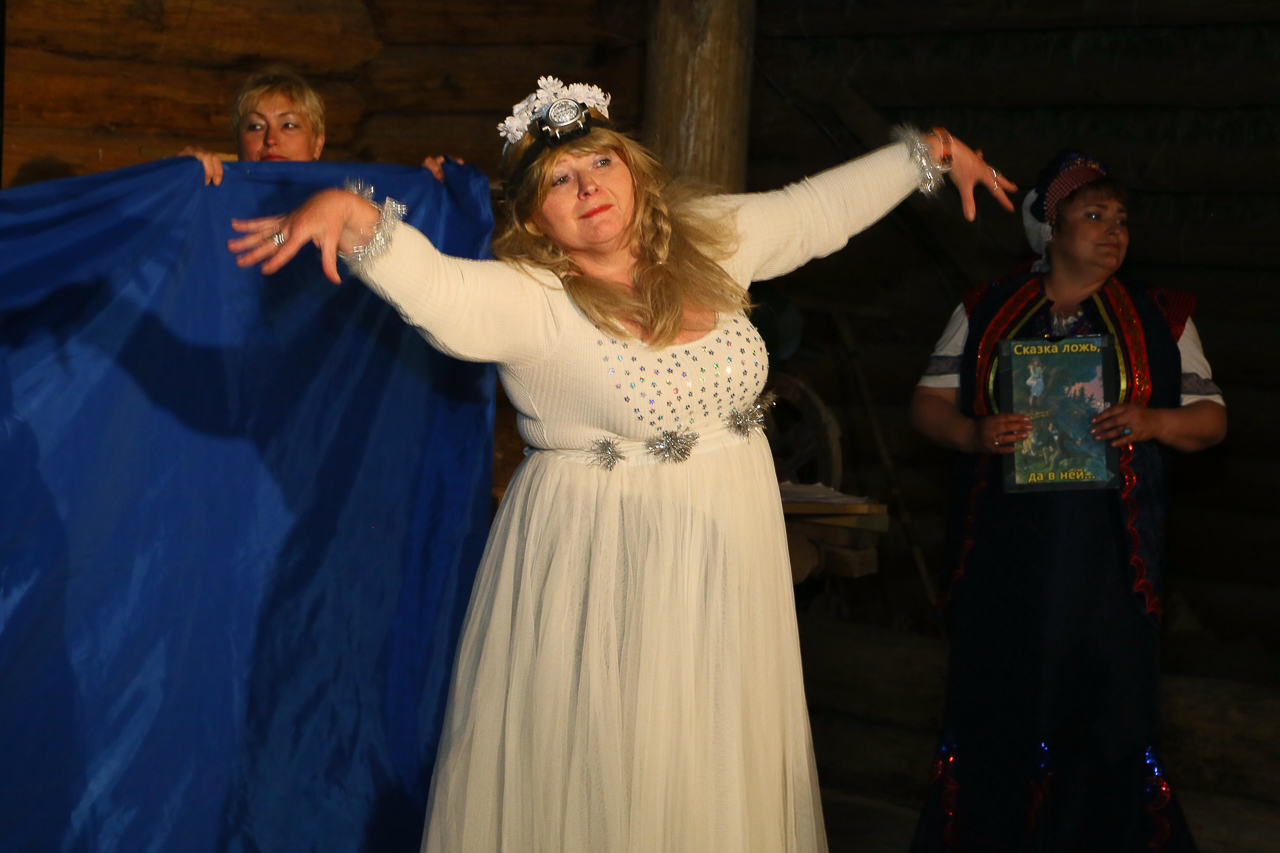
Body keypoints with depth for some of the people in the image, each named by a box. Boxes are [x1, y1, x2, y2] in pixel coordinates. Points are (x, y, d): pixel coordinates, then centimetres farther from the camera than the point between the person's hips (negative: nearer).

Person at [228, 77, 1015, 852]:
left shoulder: (708, 242, 3)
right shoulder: (531, 299, -15)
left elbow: (820, 210, 17)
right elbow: (437, 292, -34)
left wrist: (927, 155, 23)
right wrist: (350, 215, -51)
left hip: (732, 558, 6)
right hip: (604, 577, -5)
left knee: (726, 775, 14)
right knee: (608, 783, 1)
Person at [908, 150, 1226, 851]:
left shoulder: (1161, 319, 9)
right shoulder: (985, 313, 10)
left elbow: (1210, 418, 9)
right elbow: (927, 403, 9)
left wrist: (1154, 421, -12)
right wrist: (973, 433, -12)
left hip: (1107, 559, 0)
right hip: (1002, 551, 0)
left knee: (1104, 715, -2)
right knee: (996, 708, 2)